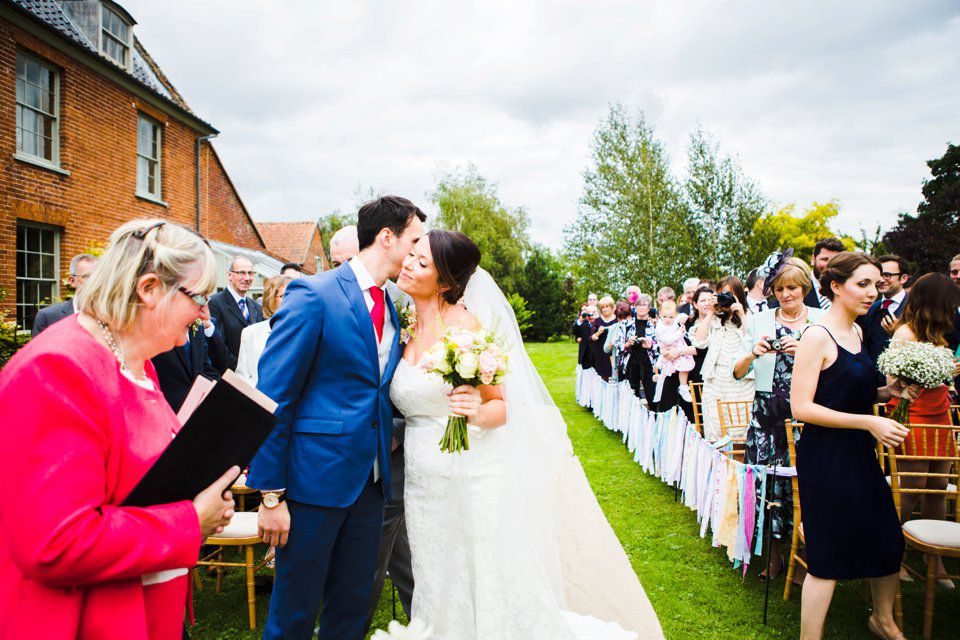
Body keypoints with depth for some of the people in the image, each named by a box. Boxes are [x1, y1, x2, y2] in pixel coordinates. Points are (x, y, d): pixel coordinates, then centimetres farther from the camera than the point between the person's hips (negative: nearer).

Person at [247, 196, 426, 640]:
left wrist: (387, 438, 3)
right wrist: (271, 495, -16)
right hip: (315, 476, -7)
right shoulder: (312, 295, -14)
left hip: (370, 481, 7)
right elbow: (271, 400, -15)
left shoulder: (390, 307, 9)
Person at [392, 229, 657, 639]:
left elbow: (502, 404, -11)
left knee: (489, 593, 5)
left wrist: (477, 412, -29)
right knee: (440, 596, 17)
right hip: (424, 486, 6)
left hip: (474, 484, -6)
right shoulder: (408, 330, 7)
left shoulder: (465, 325, -13)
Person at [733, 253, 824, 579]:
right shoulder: (759, 321, 9)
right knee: (764, 481, 0)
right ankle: (774, 553, 18)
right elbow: (738, 372, 8)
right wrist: (753, 353, -11)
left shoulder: (822, 320, 5)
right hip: (768, 414, 2)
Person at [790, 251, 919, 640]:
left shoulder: (855, 332, 10)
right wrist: (868, 422, -22)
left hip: (860, 454, 9)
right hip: (825, 457, -8)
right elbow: (801, 406, -21)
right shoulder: (817, 336, -17)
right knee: (828, 555, 0)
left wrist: (887, 392, 3)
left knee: (889, 542, 18)